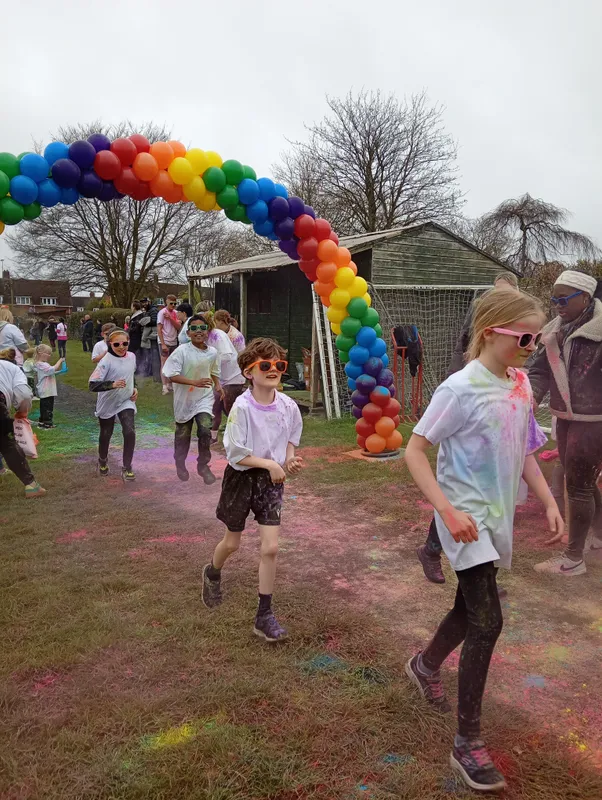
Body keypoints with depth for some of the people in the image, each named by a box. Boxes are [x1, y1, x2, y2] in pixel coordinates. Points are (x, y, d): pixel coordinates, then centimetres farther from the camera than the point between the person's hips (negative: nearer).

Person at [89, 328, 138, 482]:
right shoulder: (106, 361, -23)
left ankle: (127, 468, -1)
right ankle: (103, 461, 44)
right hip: (108, 403, -3)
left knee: (130, 432, -15)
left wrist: (134, 388, 4)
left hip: (126, 401, 3)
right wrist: (113, 384, -43)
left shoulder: (131, 356, -4)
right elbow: (93, 385, -30)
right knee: (106, 434, 15)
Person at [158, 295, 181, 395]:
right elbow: (159, 329, -9)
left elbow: (179, 327, -2)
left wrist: (170, 318, -16)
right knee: (164, 364, -1)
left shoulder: (175, 313, 7)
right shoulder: (162, 312, -7)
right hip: (165, 342, -5)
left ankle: (169, 384, 16)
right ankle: (164, 386, 0)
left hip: (174, 342, 5)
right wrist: (163, 344, -15)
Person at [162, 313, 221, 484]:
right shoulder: (182, 351, -16)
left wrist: (217, 385, -2)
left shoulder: (212, 352, -3)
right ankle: (180, 464, 39)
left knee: (205, 430, -17)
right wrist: (195, 382, -29)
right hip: (184, 399, -1)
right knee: (183, 435, 13)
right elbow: (172, 375, -21)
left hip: (204, 398, 2)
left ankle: (203, 465, 4)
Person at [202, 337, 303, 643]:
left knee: (270, 547, -2)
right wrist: (270, 464, -20)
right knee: (232, 543, 16)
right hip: (242, 477, -2)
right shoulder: (242, 407, -21)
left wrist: (289, 460, -9)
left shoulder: (288, 406, -9)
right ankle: (212, 573, 52)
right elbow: (235, 453, -18)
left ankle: (264, 616, 12)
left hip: (271, 480, 3)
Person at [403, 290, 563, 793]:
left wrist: (549, 502, 7)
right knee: (487, 621, -9)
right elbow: (414, 451, -17)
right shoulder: (461, 389, -19)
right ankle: (468, 743, 6)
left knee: (472, 608, 21)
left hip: (498, 516, 8)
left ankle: (426, 666, 49)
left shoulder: (521, 385, 2)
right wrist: (448, 512, -24)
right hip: (466, 518, -7)